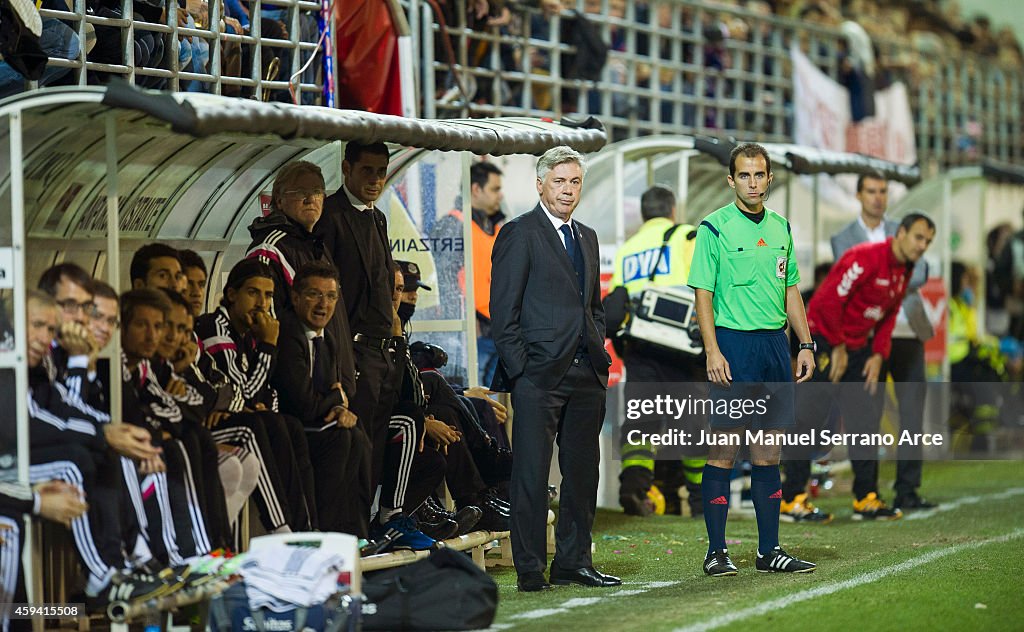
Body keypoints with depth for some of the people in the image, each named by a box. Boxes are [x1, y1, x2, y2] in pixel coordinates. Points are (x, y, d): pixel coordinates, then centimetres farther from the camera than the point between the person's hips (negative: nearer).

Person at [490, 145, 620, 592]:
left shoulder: (587, 238, 18)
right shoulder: (519, 233, -3)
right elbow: (503, 310, -7)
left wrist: (598, 352, 10)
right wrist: (519, 368, -12)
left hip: (586, 374, 7)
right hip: (540, 373, -7)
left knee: (582, 472, 9)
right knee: (531, 473, -4)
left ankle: (573, 562, 17)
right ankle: (530, 569, -1)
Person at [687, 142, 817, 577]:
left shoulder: (781, 227, 13)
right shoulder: (715, 228, -4)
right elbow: (703, 293, -7)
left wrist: (806, 345, 11)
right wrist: (712, 351, -16)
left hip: (775, 343, 6)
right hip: (733, 343, -6)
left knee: (769, 450, 8)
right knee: (723, 447, -4)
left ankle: (769, 550, 13)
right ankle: (717, 552, 1)